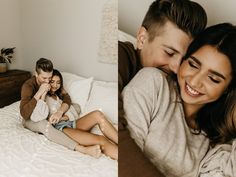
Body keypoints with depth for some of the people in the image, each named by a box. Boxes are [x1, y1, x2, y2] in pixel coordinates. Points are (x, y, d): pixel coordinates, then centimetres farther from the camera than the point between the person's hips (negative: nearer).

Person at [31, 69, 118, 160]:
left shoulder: (61, 95, 25)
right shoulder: (42, 98, 7)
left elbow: (73, 114, 11)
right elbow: (36, 117, -15)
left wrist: (61, 117, -9)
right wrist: (43, 96, -15)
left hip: (72, 123, 6)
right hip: (60, 128, -6)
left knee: (97, 114, -27)